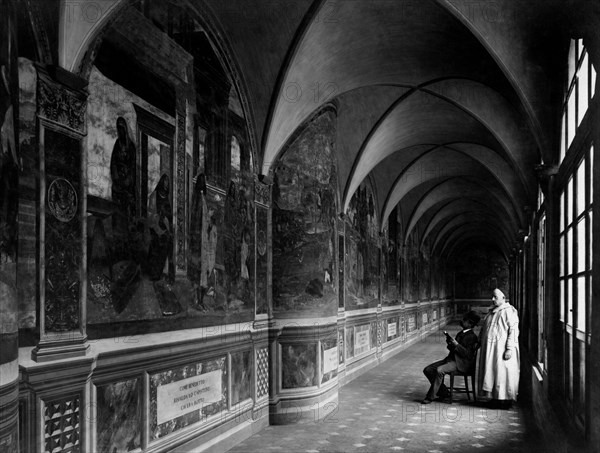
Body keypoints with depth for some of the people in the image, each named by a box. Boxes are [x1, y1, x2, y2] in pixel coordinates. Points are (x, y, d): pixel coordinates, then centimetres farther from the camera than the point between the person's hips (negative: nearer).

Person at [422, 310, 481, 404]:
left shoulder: (472, 337, -8)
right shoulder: (461, 333, 19)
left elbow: (468, 355, -17)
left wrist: (457, 345, -21)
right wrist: (450, 344, 2)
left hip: (460, 363, -9)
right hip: (451, 358, 9)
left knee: (439, 371, -33)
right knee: (428, 370, -5)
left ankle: (430, 397, -22)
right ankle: (444, 392, 2)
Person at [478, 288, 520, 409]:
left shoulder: (509, 311, -9)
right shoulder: (491, 312, 16)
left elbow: (513, 330, -15)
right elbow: (484, 328, 24)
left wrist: (509, 349, -20)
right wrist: (480, 341, 16)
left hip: (501, 348, -8)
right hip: (489, 349, 8)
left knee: (503, 373, -4)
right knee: (491, 372, 8)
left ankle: (505, 399, 4)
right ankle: (495, 398, 15)